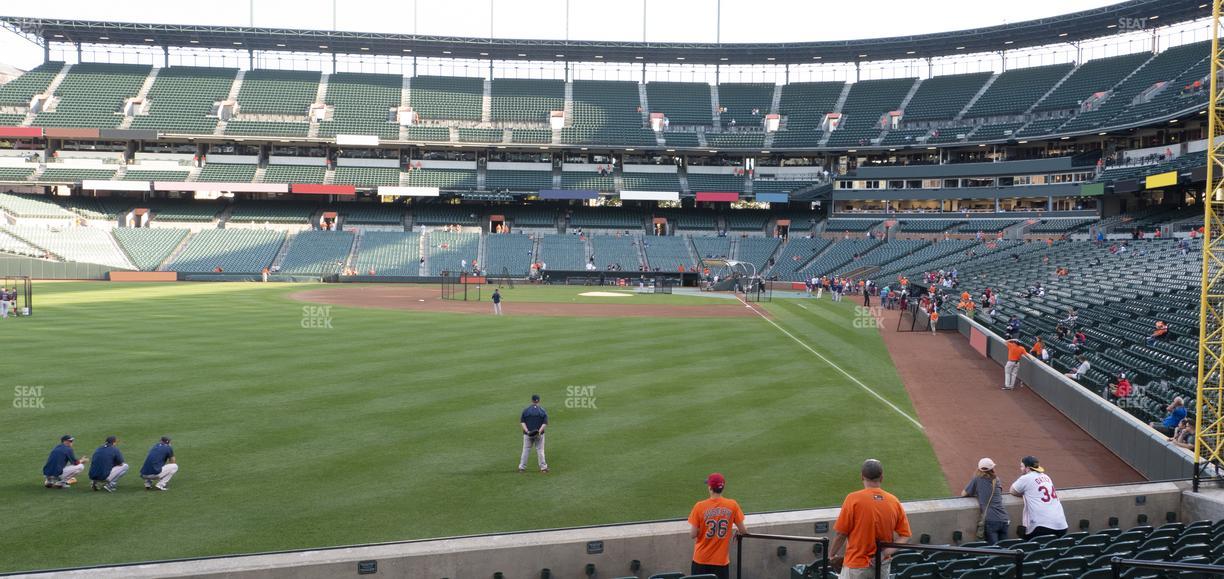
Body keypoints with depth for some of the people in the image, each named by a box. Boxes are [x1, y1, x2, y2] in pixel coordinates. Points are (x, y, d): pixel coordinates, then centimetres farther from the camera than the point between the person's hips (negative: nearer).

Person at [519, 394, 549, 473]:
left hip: (527, 434, 0)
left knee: (526, 450, 8)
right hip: (539, 434, 0)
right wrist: (540, 431, -15)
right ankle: (543, 467, 8)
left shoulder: (526, 410, 0)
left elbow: (522, 422, -5)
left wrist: (527, 431, -12)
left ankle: (522, 467, 9)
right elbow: (545, 423, -9)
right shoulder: (543, 410, -2)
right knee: (540, 451, 7)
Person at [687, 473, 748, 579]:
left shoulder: (700, 506, -11)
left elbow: (692, 535, -9)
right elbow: (743, 531, 1)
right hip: (721, 560, 1)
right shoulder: (732, 505, -8)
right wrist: (738, 530, 24)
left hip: (701, 559, -1)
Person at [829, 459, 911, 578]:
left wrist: (832, 555, 4)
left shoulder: (853, 499, -15)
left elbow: (841, 533, -11)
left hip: (856, 567, -4)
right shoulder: (894, 501, -1)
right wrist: (885, 553, -7)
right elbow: (905, 535, -1)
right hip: (883, 567, 5)